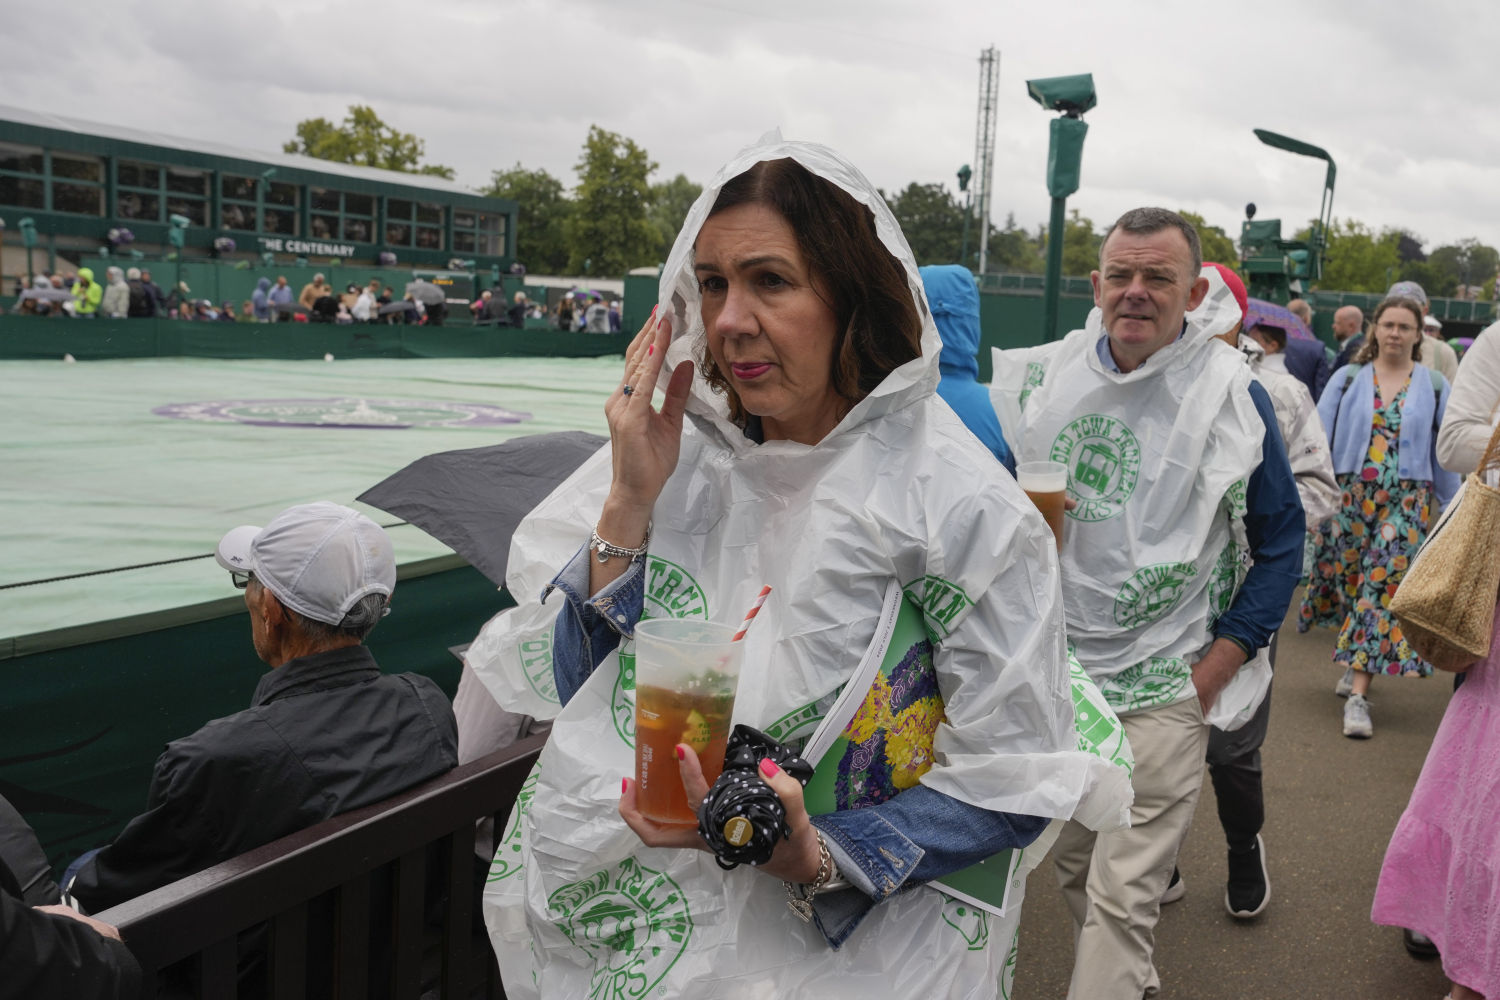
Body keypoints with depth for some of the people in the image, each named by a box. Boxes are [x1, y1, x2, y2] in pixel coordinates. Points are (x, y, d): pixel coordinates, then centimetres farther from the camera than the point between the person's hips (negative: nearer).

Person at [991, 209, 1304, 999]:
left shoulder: (1231, 394, -7)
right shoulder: (1046, 378, 2)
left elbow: (1281, 541, -1)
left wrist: (1212, 672, -8)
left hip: (1165, 685, -4)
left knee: (1122, 894, -6)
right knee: (1072, 865, 18)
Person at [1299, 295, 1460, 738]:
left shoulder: (1434, 387, 7)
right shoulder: (1348, 378, 5)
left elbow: (1445, 454, 9)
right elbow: (1318, 439, 2)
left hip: (1405, 502, -1)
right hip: (1348, 498, 1)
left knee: (1381, 588, -7)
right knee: (1348, 582, 7)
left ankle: (1358, 694, -8)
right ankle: (1358, 661, 33)